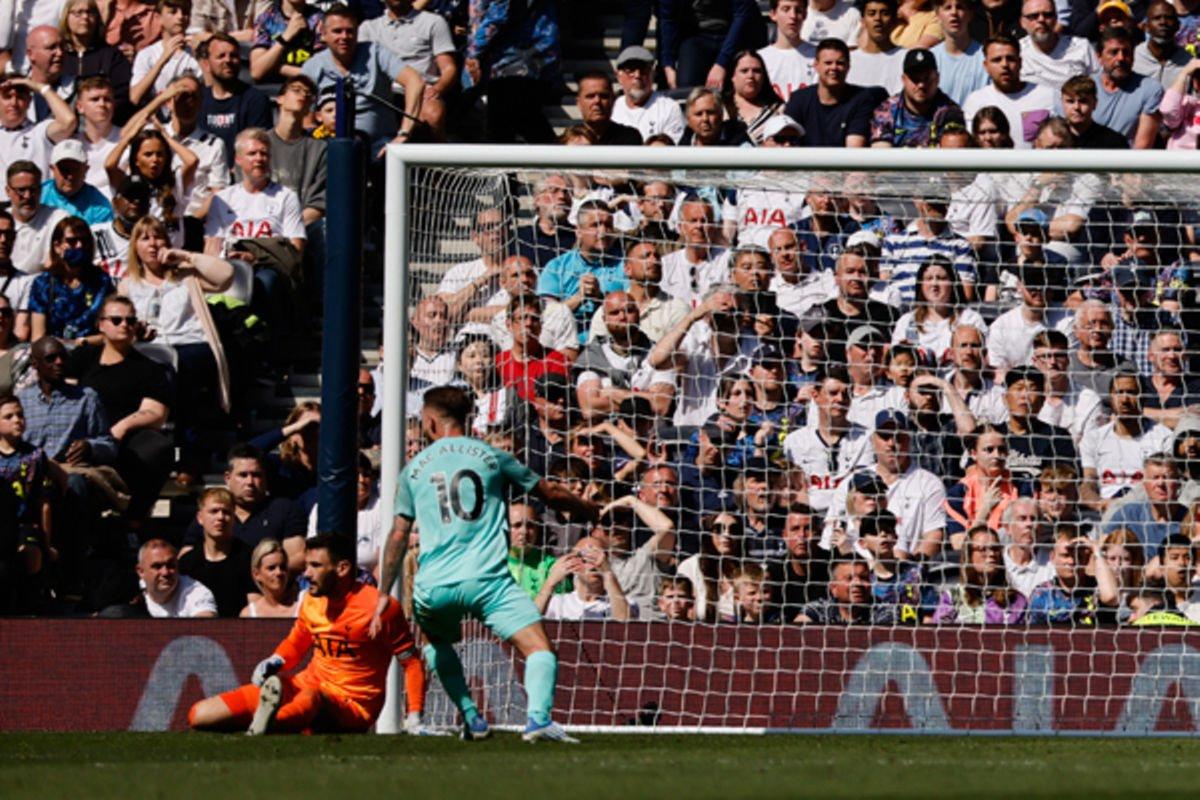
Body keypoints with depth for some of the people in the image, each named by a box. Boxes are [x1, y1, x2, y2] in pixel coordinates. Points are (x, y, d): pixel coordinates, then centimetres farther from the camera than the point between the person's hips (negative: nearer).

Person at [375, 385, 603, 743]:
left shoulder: (414, 468, 13)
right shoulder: (490, 456, 10)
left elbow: (398, 535, 10)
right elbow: (551, 494, 15)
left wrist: (384, 594, 14)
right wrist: (593, 510, 31)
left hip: (434, 586, 2)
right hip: (488, 579, -2)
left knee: (439, 642, 32)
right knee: (539, 649, -6)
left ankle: (471, 717, 17)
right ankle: (538, 716, -33)